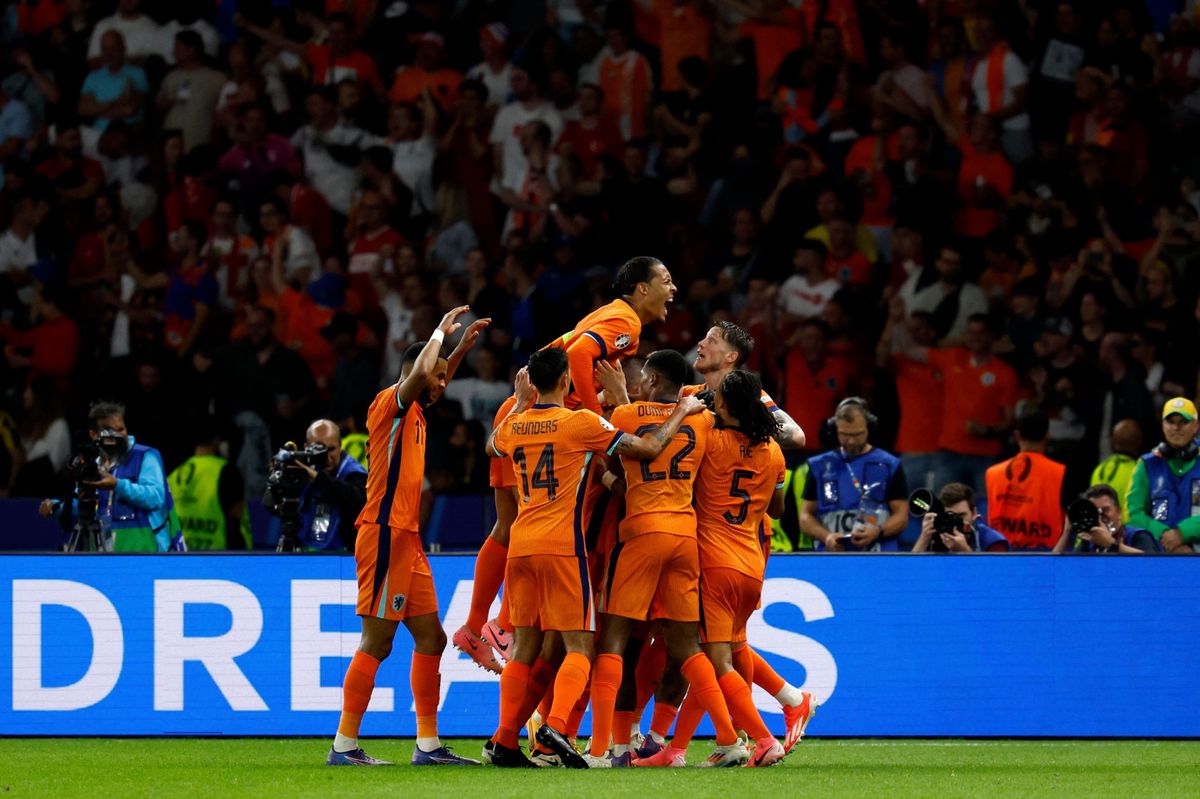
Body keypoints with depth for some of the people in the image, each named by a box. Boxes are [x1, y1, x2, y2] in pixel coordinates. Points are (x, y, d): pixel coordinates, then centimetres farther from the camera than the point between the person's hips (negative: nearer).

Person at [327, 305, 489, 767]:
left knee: (430, 638, 8)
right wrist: (441, 331, -13)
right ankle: (344, 746, -9)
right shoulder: (390, 404, -8)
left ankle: (428, 745, 11)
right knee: (376, 641, -10)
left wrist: (462, 346, 33)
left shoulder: (414, 412, 18)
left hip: (406, 539, 10)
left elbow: (433, 382, 40)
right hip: (386, 534, -10)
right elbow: (419, 373, -27)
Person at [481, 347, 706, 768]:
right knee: (578, 645, -3)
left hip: (521, 545, 5)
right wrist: (681, 413, 12)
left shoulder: (515, 425, 9)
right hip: (562, 546, -5)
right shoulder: (581, 422, -6)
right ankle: (555, 725, -24)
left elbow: (493, 445, 34)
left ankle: (504, 741, 9)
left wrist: (520, 402, 41)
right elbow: (647, 448, -2)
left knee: (525, 645, 12)